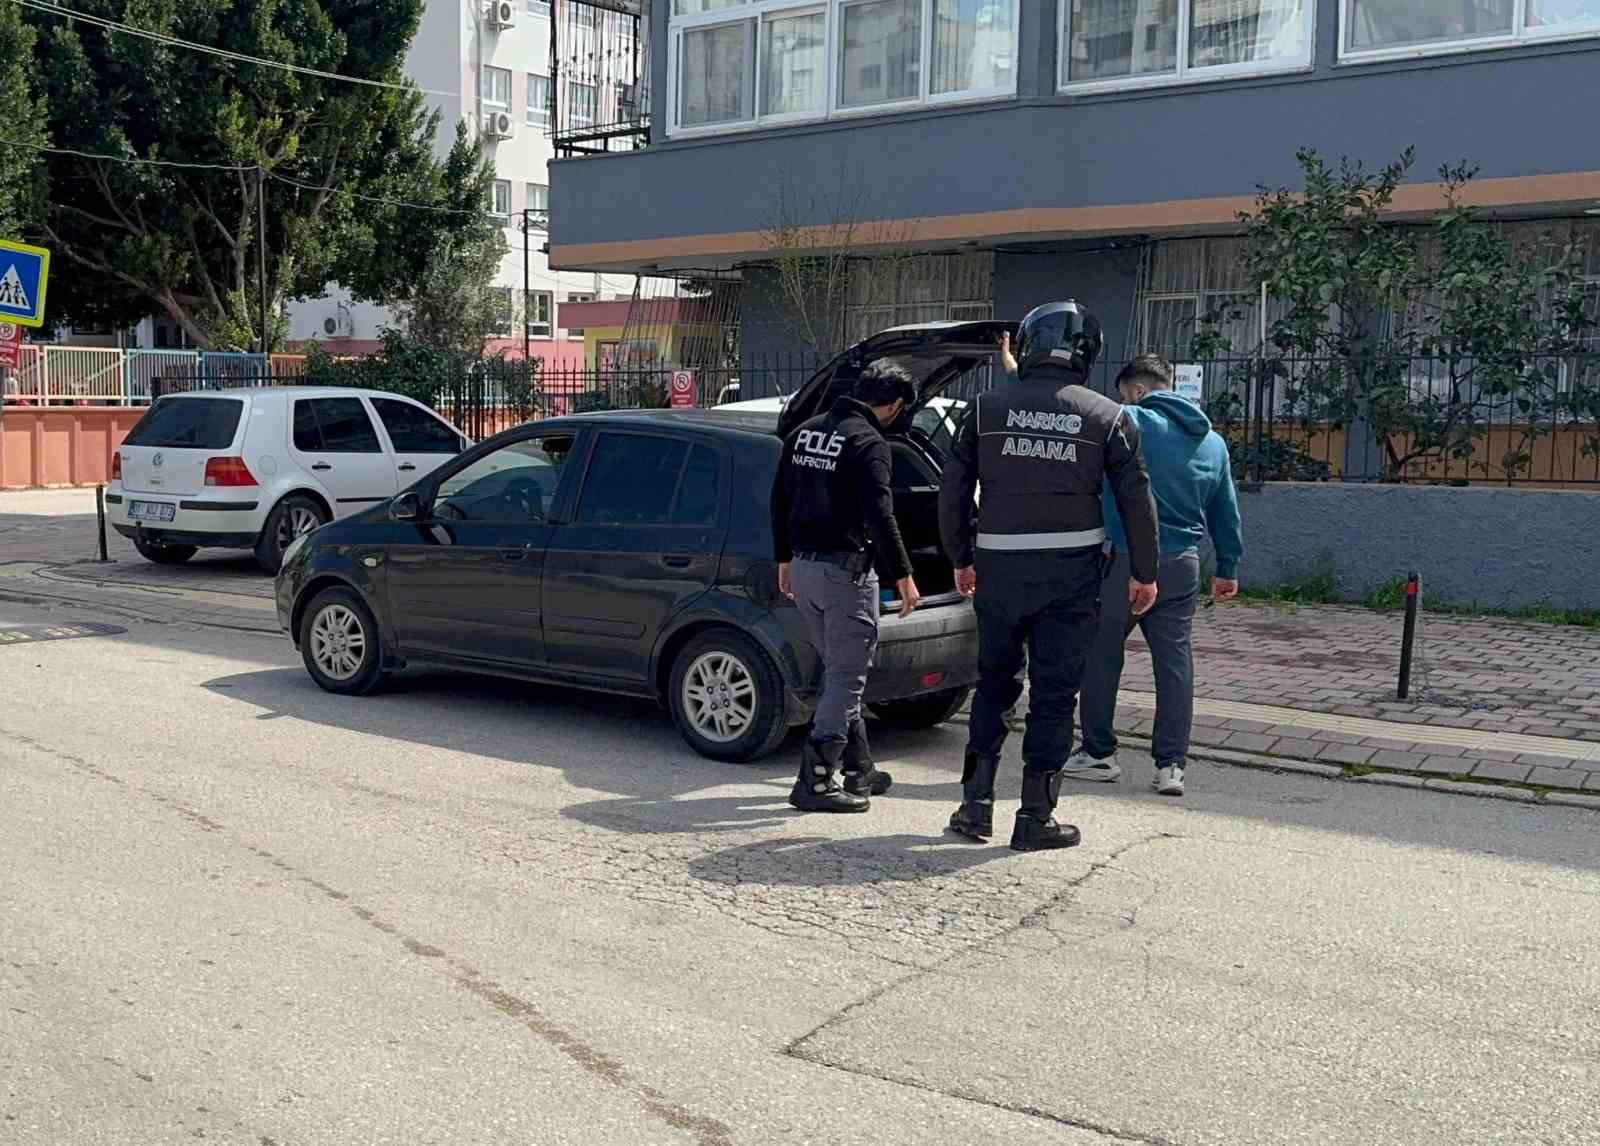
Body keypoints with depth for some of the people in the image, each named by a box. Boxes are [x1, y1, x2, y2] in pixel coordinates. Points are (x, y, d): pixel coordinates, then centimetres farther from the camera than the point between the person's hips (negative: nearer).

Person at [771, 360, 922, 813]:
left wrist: (785, 559, 24)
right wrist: (902, 575, -13)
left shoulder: (805, 433, 12)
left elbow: (780, 500, 17)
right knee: (846, 677, -2)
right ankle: (815, 782, -3)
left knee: (840, 672, 18)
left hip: (804, 569, 9)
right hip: (846, 571, -8)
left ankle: (857, 769, 26)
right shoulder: (869, 443, -14)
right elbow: (879, 516, -19)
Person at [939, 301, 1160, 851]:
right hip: (1072, 569, -1)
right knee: (1054, 692, 6)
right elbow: (1137, 499, 0)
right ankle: (1036, 818, 9)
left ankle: (975, 803, 15)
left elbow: (953, 490, 4)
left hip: (999, 567, 1)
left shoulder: (987, 407, 2)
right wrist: (1144, 573, 10)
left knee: (994, 682, 17)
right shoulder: (1107, 417, 0)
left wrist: (961, 559, 15)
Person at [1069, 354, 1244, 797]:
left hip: (1127, 560, -5)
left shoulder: (1129, 423, -8)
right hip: (1183, 565, 6)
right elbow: (1226, 512, 17)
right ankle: (1171, 764, 7)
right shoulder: (1213, 441, 12)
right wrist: (1228, 568, 25)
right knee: (1175, 661, 7)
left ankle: (1098, 753, 15)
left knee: (1101, 655, 9)